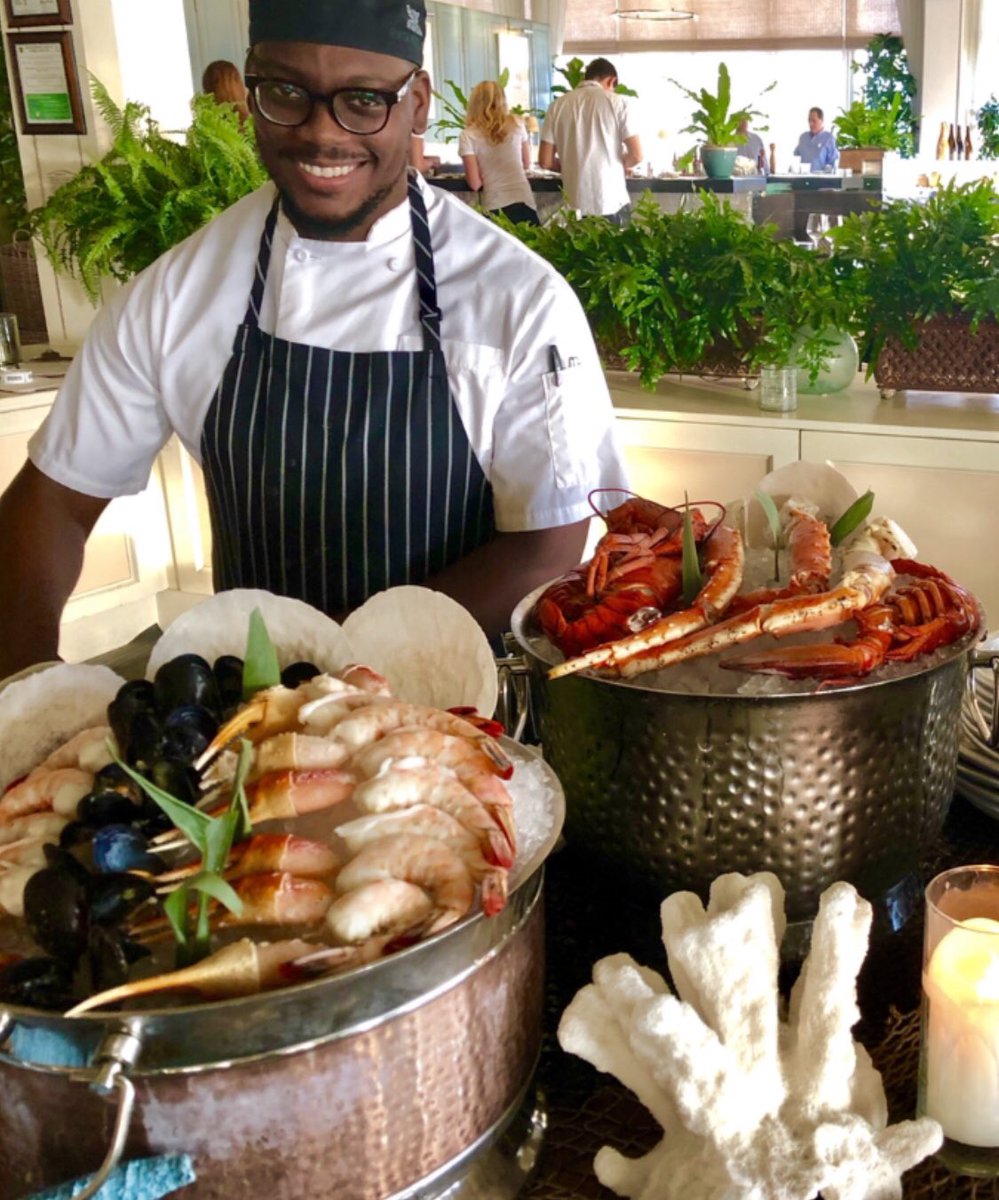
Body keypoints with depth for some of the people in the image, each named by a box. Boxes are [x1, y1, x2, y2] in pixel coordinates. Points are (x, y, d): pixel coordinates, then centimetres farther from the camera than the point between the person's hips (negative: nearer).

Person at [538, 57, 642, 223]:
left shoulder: (559, 105, 5)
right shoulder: (616, 102, -1)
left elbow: (545, 161, 4)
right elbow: (636, 155, -4)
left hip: (576, 206, 2)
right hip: (612, 204, -2)